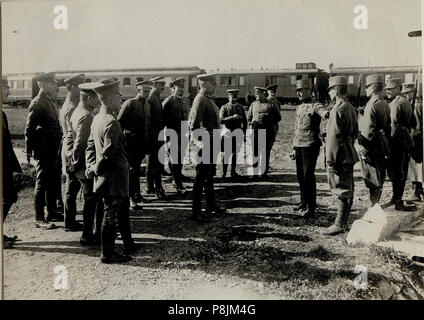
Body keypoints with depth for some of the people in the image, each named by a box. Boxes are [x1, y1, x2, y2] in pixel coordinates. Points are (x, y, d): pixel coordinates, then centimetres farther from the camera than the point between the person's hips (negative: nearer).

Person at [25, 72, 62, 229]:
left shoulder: (50, 102, 15)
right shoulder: (37, 103, -13)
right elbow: (29, 130, -14)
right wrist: (29, 151, -13)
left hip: (54, 151, 9)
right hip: (44, 152, -9)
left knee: (52, 184, 16)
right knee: (41, 185, -1)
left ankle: (52, 213, 28)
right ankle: (39, 219, 7)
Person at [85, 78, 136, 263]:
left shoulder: (97, 119, 8)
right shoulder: (112, 123, -21)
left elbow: (91, 145, 13)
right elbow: (108, 152, -23)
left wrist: (90, 167, 8)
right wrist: (96, 169, -10)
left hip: (109, 175, 10)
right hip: (114, 176, -10)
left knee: (123, 209, 21)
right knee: (111, 214, 1)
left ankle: (128, 245, 35)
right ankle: (108, 254, 14)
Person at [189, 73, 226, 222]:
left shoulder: (209, 99, 15)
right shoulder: (200, 100, -16)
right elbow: (194, 125, -23)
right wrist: (199, 145, -23)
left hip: (211, 144, 10)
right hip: (204, 144, -10)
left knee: (210, 176, 19)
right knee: (201, 178, -4)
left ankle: (212, 206, 32)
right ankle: (196, 212, 4)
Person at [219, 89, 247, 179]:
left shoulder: (240, 107, 9)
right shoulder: (224, 107, -2)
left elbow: (244, 120, 15)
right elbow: (221, 120, -14)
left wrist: (244, 131, 7)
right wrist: (232, 117, -22)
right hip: (227, 133, -3)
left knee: (235, 153, 10)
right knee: (226, 153, 1)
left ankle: (233, 172, 19)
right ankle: (224, 172, 10)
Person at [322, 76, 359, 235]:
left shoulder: (338, 109, -18)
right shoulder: (351, 108, 13)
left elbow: (334, 137, -20)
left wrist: (330, 160, -18)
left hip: (340, 156, -10)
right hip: (349, 155, 10)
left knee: (342, 191, -4)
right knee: (347, 190, 14)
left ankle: (339, 225, 4)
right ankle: (343, 222, 24)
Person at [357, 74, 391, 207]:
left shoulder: (371, 106, -17)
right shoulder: (385, 105, 10)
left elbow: (368, 132, -22)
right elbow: (388, 126, 15)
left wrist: (363, 148, -14)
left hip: (372, 149, -9)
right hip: (383, 148, 9)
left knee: (374, 183, -2)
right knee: (379, 180, 17)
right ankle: (376, 205, 29)